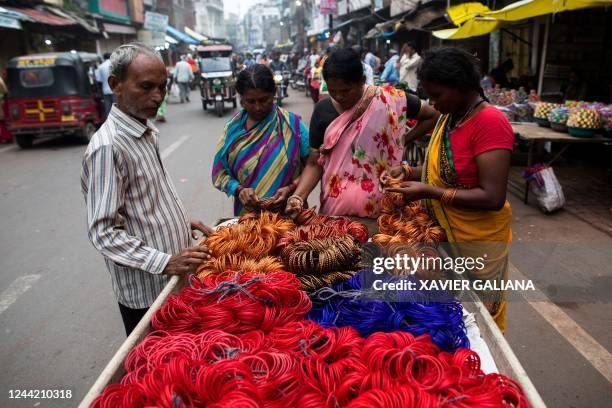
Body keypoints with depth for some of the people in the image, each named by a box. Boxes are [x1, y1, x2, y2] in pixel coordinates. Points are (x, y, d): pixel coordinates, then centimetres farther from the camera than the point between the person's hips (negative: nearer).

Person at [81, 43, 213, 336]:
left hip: (175, 278, 8)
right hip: (146, 292, -8)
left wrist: (181, 223, 9)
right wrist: (165, 262, -27)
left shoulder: (147, 132, 6)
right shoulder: (107, 147, -22)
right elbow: (104, 232, -23)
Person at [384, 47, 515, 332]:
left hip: (477, 242, -8)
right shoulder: (449, 116, 5)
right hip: (445, 233, 8)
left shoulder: (490, 122, -20)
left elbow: (493, 198, -25)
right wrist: (409, 172, -2)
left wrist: (430, 192, -25)